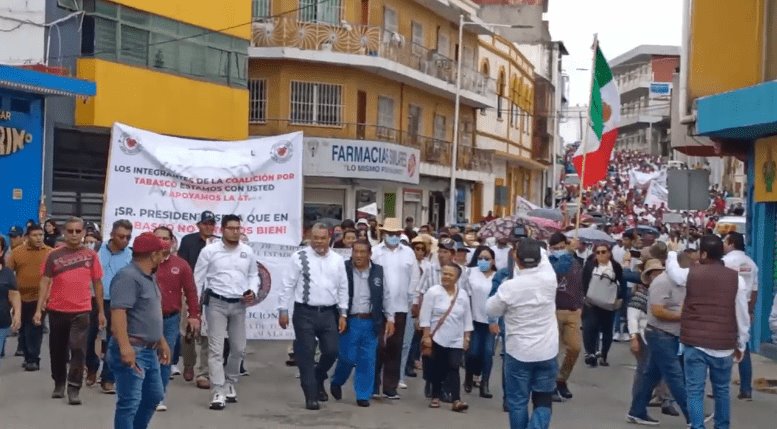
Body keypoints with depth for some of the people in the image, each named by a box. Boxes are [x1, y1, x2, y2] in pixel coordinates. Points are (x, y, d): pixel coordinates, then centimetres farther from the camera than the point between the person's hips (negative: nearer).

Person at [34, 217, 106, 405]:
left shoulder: (91, 255, 1)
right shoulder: (54, 255, 1)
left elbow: (97, 283, 6)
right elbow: (45, 282, -1)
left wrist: (101, 311, 5)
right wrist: (39, 309, -9)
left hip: (81, 311, -1)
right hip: (57, 310, 1)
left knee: (78, 349, -7)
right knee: (57, 350, 13)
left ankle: (73, 389, -1)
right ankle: (59, 384, 30)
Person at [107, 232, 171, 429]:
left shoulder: (148, 277, 16)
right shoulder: (128, 276, -17)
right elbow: (118, 312, -27)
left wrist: (161, 341, 26)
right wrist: (125, 347, -34)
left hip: (149, 350, 10)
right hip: (132, 350, -10)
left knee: (154, 396, 19)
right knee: (129, 402, -5)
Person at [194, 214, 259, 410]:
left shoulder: (248, 251, 4)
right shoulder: (209, 251, -5)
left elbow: (253, 275, 13)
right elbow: (198, 279, -1)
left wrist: (253, 291, -7)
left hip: (239, 305, 4)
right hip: (216, 303, -3)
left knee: (239, 348, 11)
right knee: (216, 348, -6)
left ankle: (230, 384, 32)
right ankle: (218, 392, -6)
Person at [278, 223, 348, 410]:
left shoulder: (337, 260, 6)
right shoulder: (299, 257, -4)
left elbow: (343, 288, 10)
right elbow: (288, 285, -2)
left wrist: (343, 314, 7)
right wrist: (283, 310, -5)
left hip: (329, 313, 3)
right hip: (305, 313, -3)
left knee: (332, 351, 3)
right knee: (306, 354, 2)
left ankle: (318, 381, 32)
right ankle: (311, 396, 13)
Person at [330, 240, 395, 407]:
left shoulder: (378, 271, 5)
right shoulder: (343, 269, -5)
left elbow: (386, 296, 11)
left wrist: (390, 318, 7)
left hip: (370, 322, 3)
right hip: (349, 321, -3)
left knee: (367, 360, 5)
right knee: (347, 358, -1)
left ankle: (363, 395, 16)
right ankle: (336, 382, 28)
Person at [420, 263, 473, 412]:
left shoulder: (463, 295, 5)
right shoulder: (433, 292, -6)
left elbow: (467, 318, 10)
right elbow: (425, 316, -7)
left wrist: (466, 338, 7)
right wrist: (426, 336, -11)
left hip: (456, 341, 2)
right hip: (437, 339, -2)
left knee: (453, 368, -5)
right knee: (437, 369, 6)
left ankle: (456, 401, -10)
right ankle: (435, 397, 19)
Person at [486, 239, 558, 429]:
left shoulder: (509, 287, -17)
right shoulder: (549, 279, -10)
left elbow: (491, 310, 0)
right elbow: (544, 259, 13)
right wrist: (534, 246, 26)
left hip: (518, 353, -2)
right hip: (547, 352, 2)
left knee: (517, 402, 11)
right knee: (543, 401, 12)